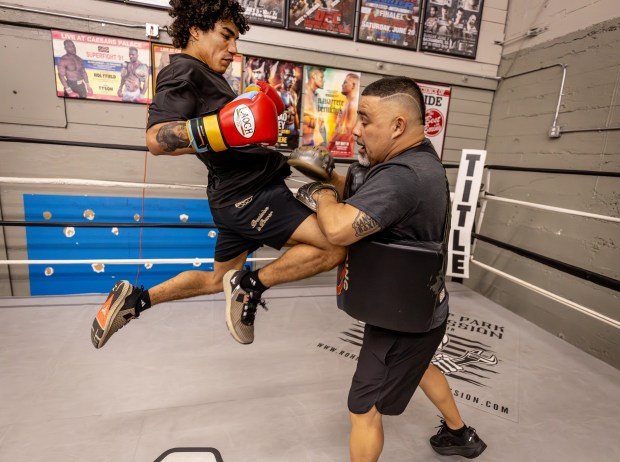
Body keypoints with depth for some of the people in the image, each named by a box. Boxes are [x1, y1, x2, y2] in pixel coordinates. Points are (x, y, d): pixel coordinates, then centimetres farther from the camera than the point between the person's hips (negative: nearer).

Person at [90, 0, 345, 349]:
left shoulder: (205, 75, 20)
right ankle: (250, 285, -4)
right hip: (249, 194, -10)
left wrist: (254, 112, 31)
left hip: (242, 193, 10)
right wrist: (226, 126, -37)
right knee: (334, 247, -16)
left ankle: (134, 300, 30)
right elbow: (158, 139, -24)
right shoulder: (183, 72, -9)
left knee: (219, 280, 23)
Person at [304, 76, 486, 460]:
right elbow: (358, 189, 7)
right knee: (417, 366, 34)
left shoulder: (402, 176, -32)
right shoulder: (419, 159, 2)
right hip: (418, 306, 10)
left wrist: (322, 192, -18)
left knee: (364, 409, 8)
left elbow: (339, 229, -38)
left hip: (403, 317, -10)